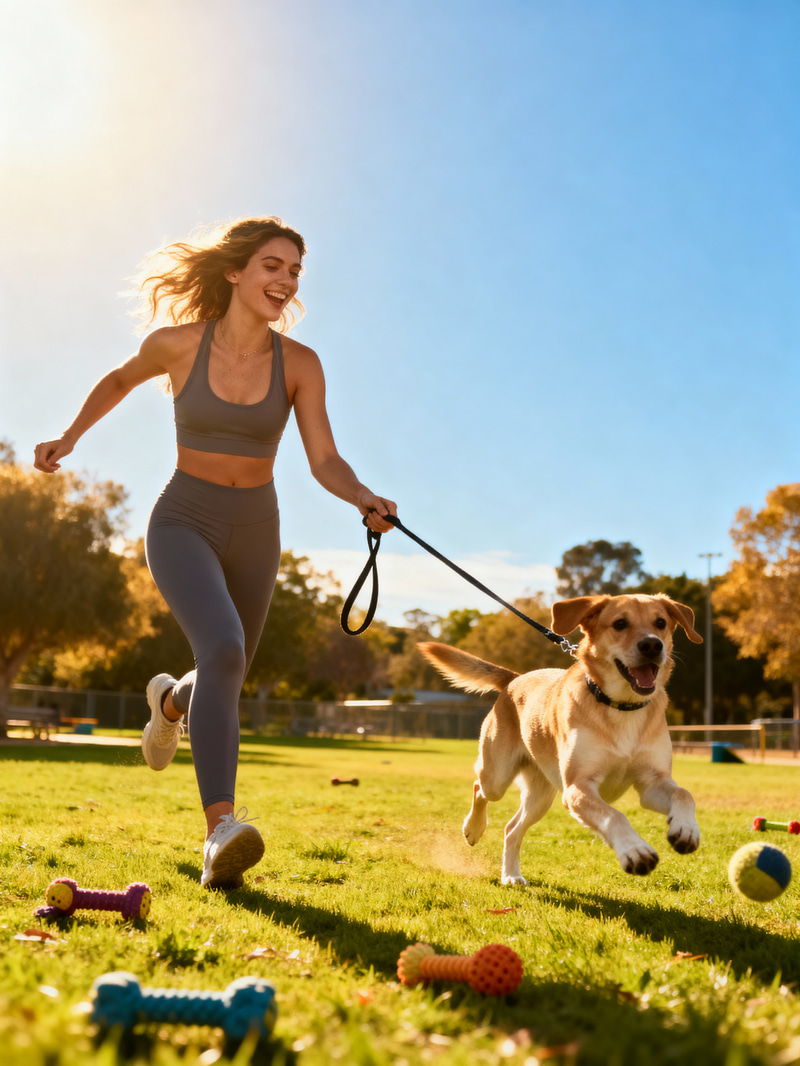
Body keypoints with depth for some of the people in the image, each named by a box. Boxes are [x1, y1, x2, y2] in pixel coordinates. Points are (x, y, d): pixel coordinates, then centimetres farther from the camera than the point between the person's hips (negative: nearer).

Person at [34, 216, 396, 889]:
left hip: (254, 533, 4)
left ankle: (171, 700, 57)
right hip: (183, 523, -4)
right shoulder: (179, 343, -9)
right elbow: (120, 380, 12)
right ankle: (221, 831, -34)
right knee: (224, 650, -31)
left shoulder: (299, 364, -6)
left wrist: (366, 499, -28)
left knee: (225, 678, 19)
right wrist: (70, 439, 10)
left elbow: (325, 460, -10)